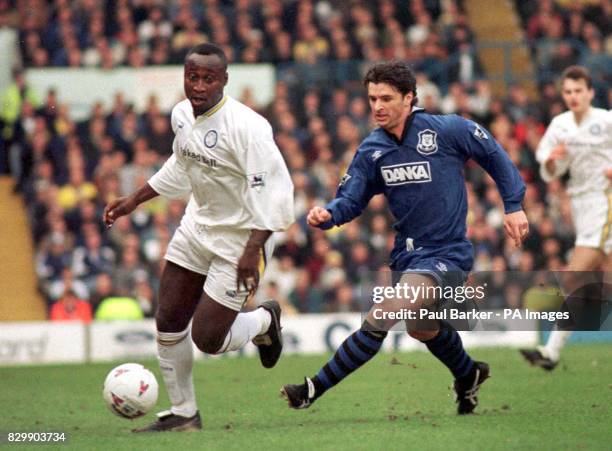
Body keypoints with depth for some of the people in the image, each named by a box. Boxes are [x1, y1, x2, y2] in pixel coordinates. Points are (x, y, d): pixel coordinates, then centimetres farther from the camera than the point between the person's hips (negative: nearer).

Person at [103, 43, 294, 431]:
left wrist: (252, 252, -32)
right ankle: (184, 414, 21)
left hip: (241, 238, -7)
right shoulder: (182, 114, 0)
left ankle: (265, 320, 24)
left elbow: (273, 190, -27)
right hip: (197, 227, 8)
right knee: (168, 324, 5)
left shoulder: (246, 127, -25)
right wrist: (133, 201, 22)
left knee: (208, 339, -7)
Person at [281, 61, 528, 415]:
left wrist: (514, 206, -1)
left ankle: (315, 389, -19)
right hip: (407, 253, 7)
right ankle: (469, 375, 58)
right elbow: (350, 200, 1)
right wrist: (327, 215, -21)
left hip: (446, 254, -7)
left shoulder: (449, 130, -13)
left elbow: (495, 155, 1)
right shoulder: (372, 150, 0)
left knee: (380, 320, -23)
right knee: (422, 329, 28)